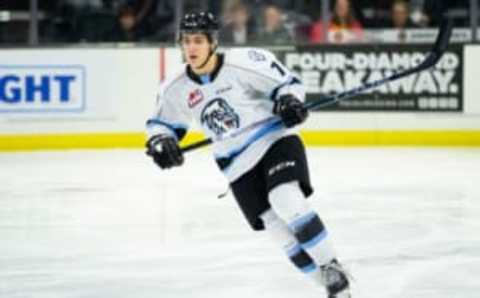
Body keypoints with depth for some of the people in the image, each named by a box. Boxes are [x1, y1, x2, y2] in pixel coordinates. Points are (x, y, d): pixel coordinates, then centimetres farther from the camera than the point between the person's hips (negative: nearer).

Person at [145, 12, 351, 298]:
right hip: (238, 163, 5)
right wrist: (160, 142, -6)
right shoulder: (177, 89, -1)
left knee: (287, 202, -28)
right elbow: (162, 122, 14)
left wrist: (289, 102, -26)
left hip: (276, 139, -5)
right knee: (277, 226, -2)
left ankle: (333, 269, -16)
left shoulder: (244, 62, -15)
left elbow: (287, 83, -6)